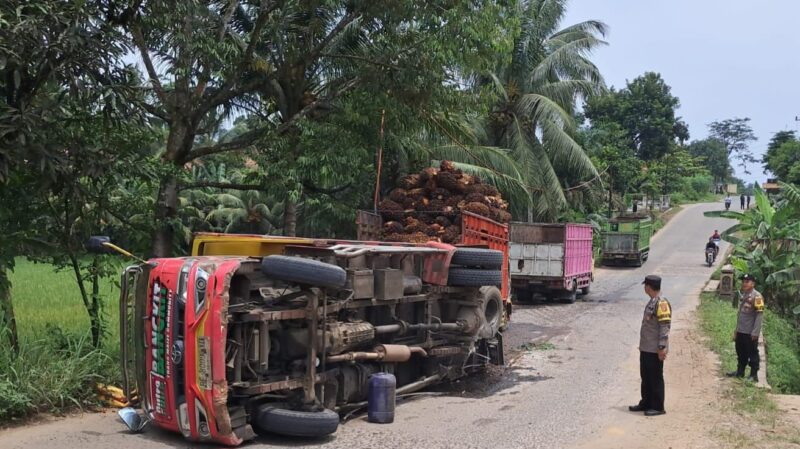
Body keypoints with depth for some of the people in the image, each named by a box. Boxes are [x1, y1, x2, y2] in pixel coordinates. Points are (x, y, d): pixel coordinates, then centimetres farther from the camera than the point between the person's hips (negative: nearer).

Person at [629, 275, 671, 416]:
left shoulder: (661, 303, -19)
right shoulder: (652, 302, 11)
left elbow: (665, 327, -21)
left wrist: (662, 347, -22)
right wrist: (642, 344, 23)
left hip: (655, 350, -9)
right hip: (646, 348, 9)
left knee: (656, 378, 1)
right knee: (645, 377, 17)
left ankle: (658, 407, 11)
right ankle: (646, 403, 28)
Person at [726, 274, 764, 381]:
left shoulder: (757, 296, -15)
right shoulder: (743, 295, 12)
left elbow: (760, 315, -18)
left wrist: (755, 332, -20)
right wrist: (736, 329, 19)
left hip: (750, 332, -8)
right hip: (740, 331, 8)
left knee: (752, 354, 2)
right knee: (741, 352, 17)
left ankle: (754, 375, 10)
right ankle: (740, 371, 29)